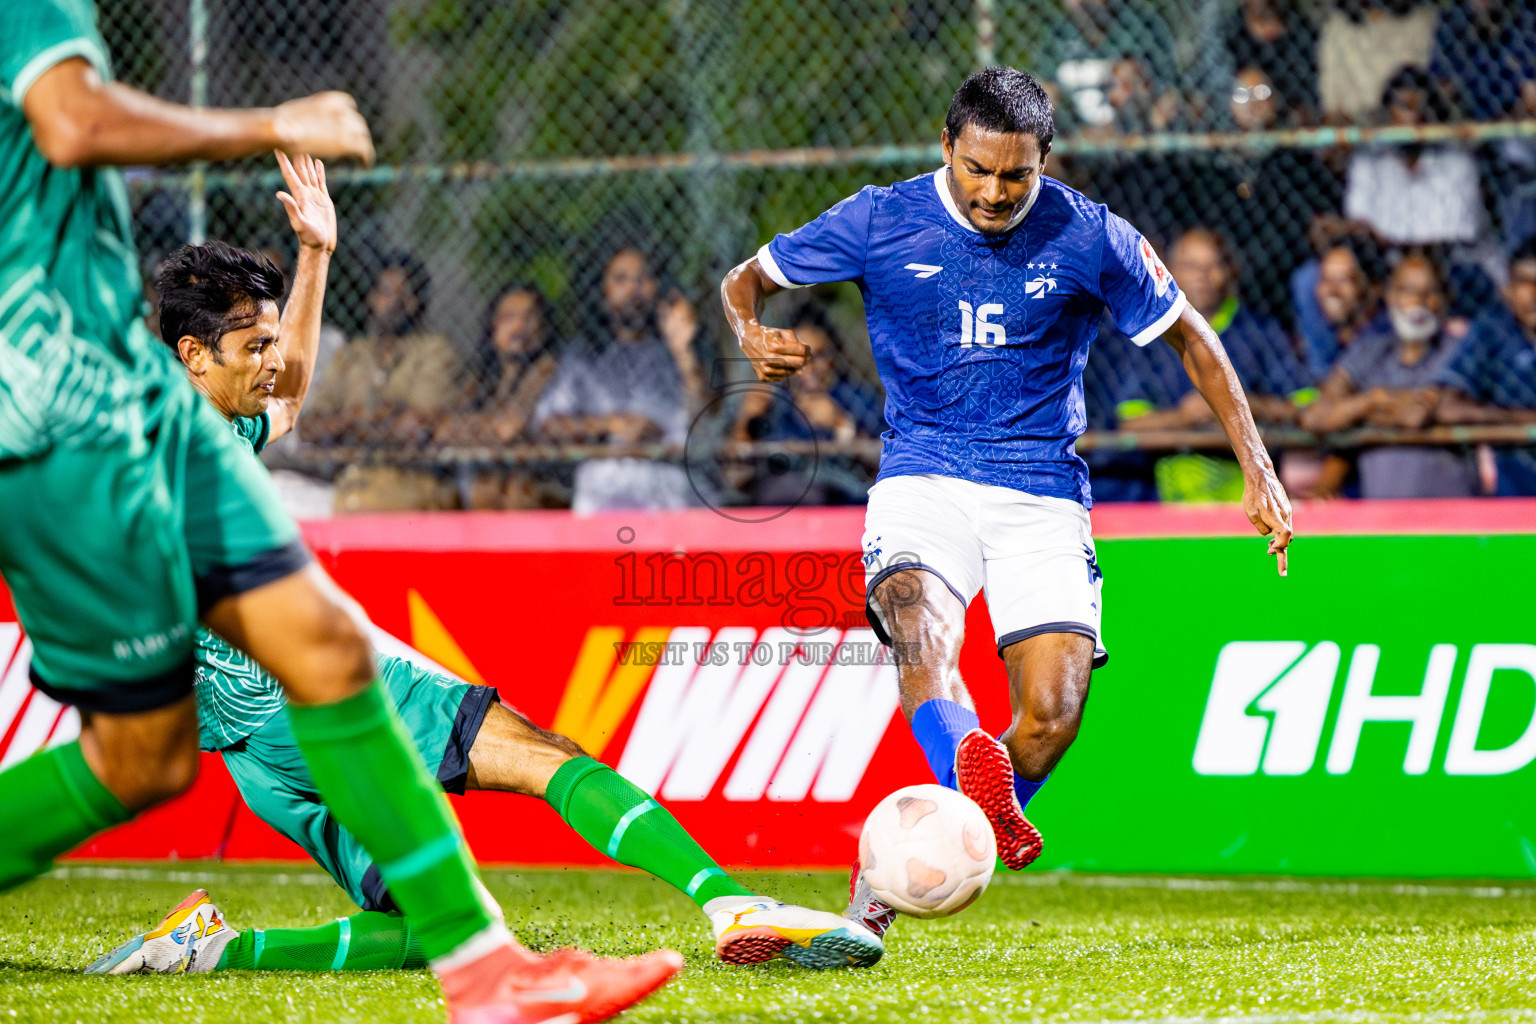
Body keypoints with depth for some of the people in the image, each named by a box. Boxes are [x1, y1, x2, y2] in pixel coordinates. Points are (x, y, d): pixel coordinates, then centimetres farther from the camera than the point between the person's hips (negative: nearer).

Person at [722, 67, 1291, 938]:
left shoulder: (1088, 237, -4)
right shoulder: (880, 222, -3)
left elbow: (1190, 336, 8)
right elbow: (743, 280, 8)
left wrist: (1259, 471, 1)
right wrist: (752, 335, -17)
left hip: (1042, 492, 1)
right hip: (922, 481, -1)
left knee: (1053, 714, -18)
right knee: (921, 628, -34)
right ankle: (980, 795, -62)